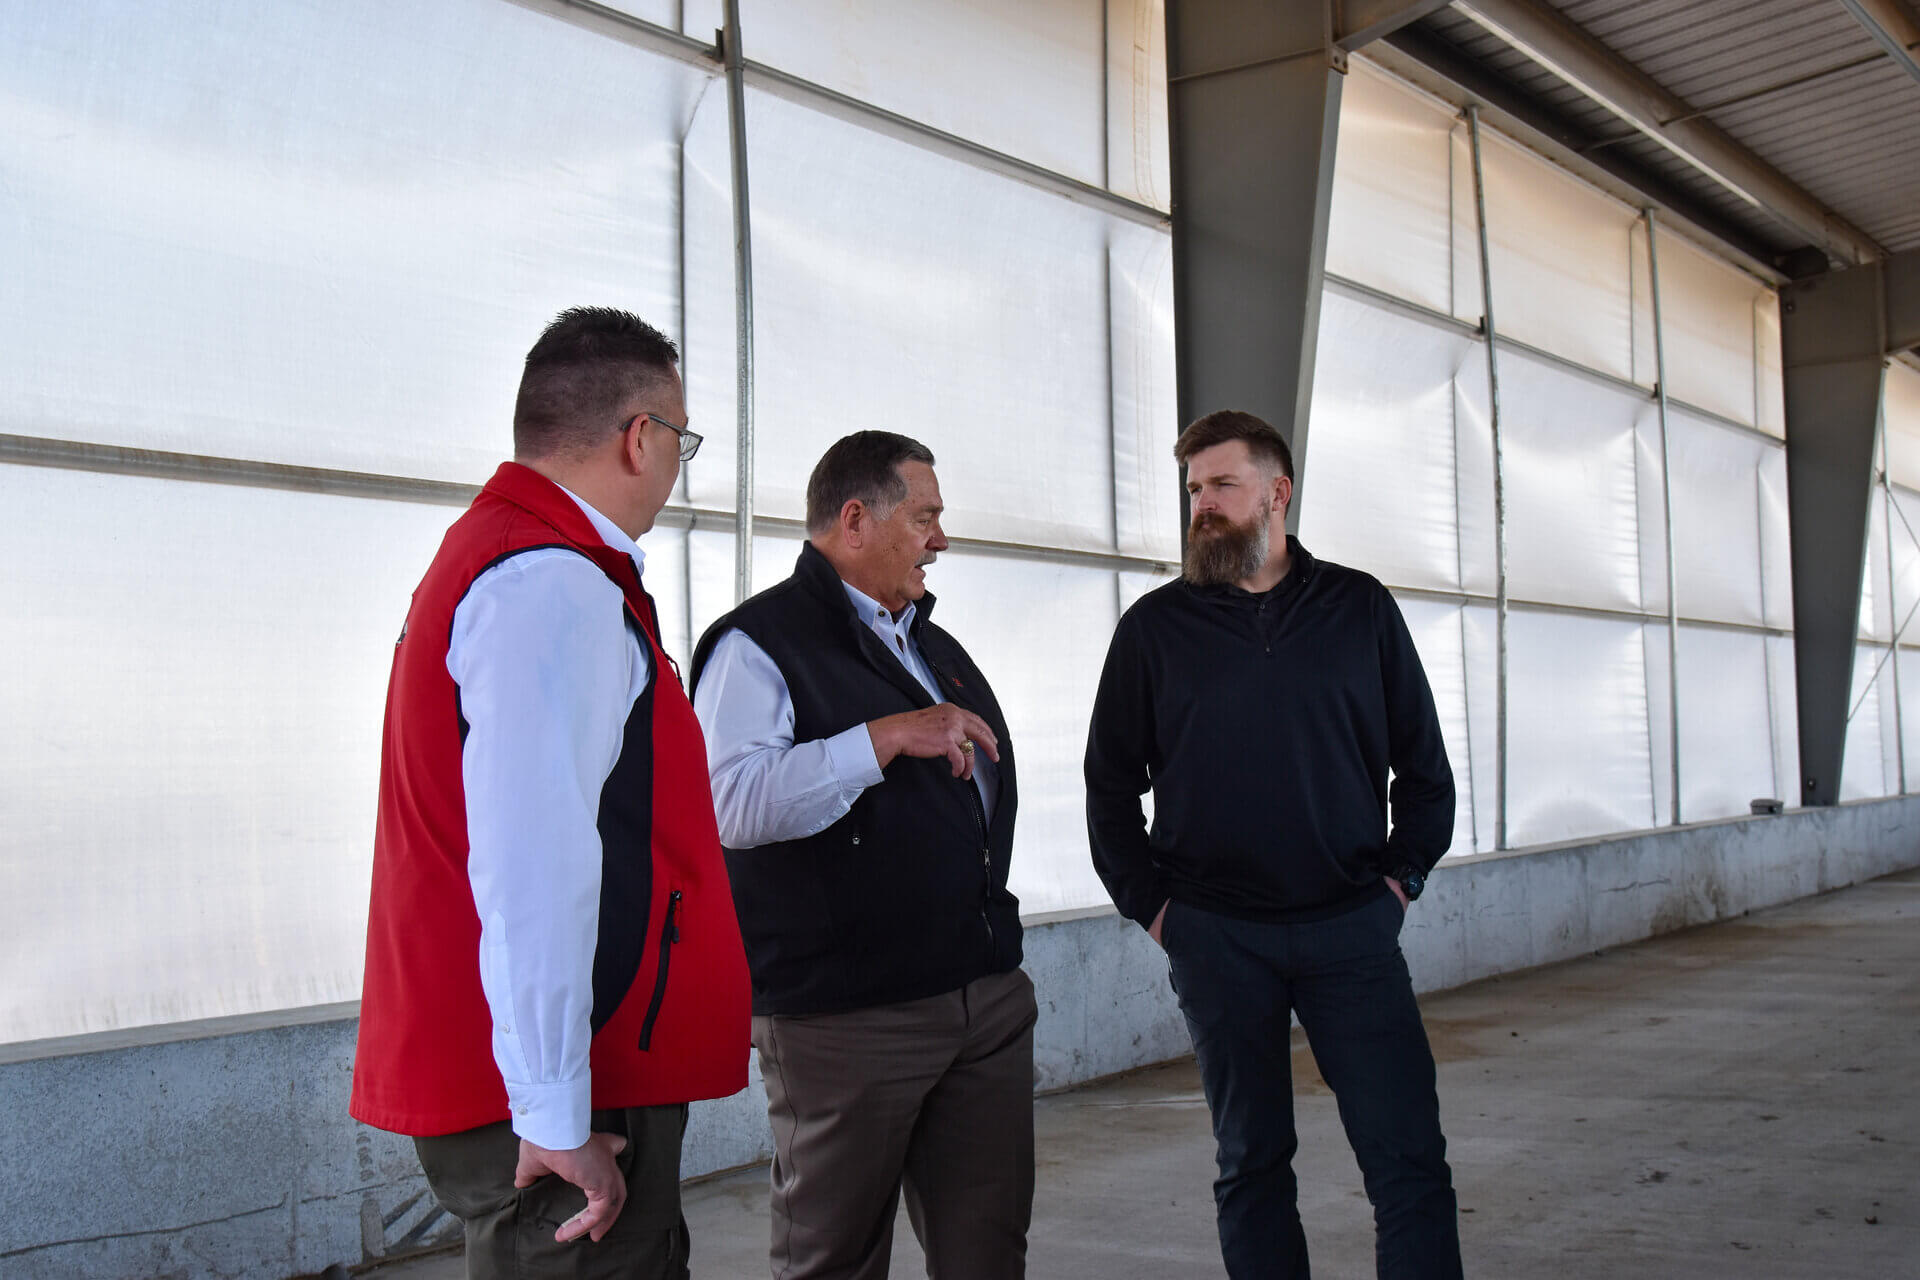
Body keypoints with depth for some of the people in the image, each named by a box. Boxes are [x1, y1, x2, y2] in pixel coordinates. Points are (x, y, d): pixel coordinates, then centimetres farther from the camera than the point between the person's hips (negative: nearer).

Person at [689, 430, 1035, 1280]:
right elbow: (732, 801, -24)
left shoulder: (936, 647, 20)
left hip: (988, 1000, 7)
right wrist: (886, 737, -24)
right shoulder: (760, 643, -7)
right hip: (847, 1017, -7)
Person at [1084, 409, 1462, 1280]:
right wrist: (1147, 903, 3)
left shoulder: (1360, 609, 7)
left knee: (1410, 1163, -4)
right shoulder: (1155, 628, 6)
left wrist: (1402, 874, 4)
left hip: (1350, 924, 0)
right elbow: (1110, 781, 11)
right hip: (1216, 937, 0)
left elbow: (1422, 760, 13)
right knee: (1252, 1165, 9)